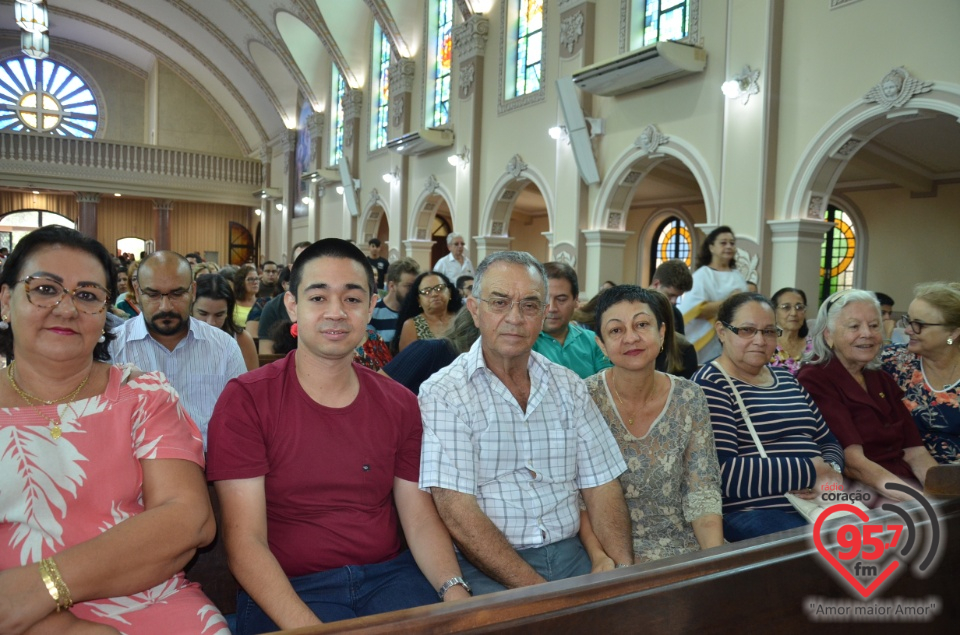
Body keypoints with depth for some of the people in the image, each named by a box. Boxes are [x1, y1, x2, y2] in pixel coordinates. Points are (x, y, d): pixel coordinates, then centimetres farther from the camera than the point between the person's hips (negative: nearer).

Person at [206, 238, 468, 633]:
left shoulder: (399, 405, 6)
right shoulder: (246, 400, -6)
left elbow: (420, 519, 3)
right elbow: (244, 540, -11)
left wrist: (454, 587, -16)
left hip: (388, 574, 3)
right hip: (285, 590, -3)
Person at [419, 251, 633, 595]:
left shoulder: (569, 386, 10)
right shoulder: (443, 393, -7)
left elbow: (601, 486, 9)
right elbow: (458, 513, -14)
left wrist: (624, 570, -7)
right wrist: (536, 591, -20)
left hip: (569, 555, 5)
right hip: (486, 568, -4)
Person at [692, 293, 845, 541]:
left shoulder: (787, 380, 19)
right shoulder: (711, 384, -6)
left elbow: (828, 442, 21)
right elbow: (721, 473, -19)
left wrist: (829, 470, -4)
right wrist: (812, 471, -14)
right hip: (748, 514, -8)